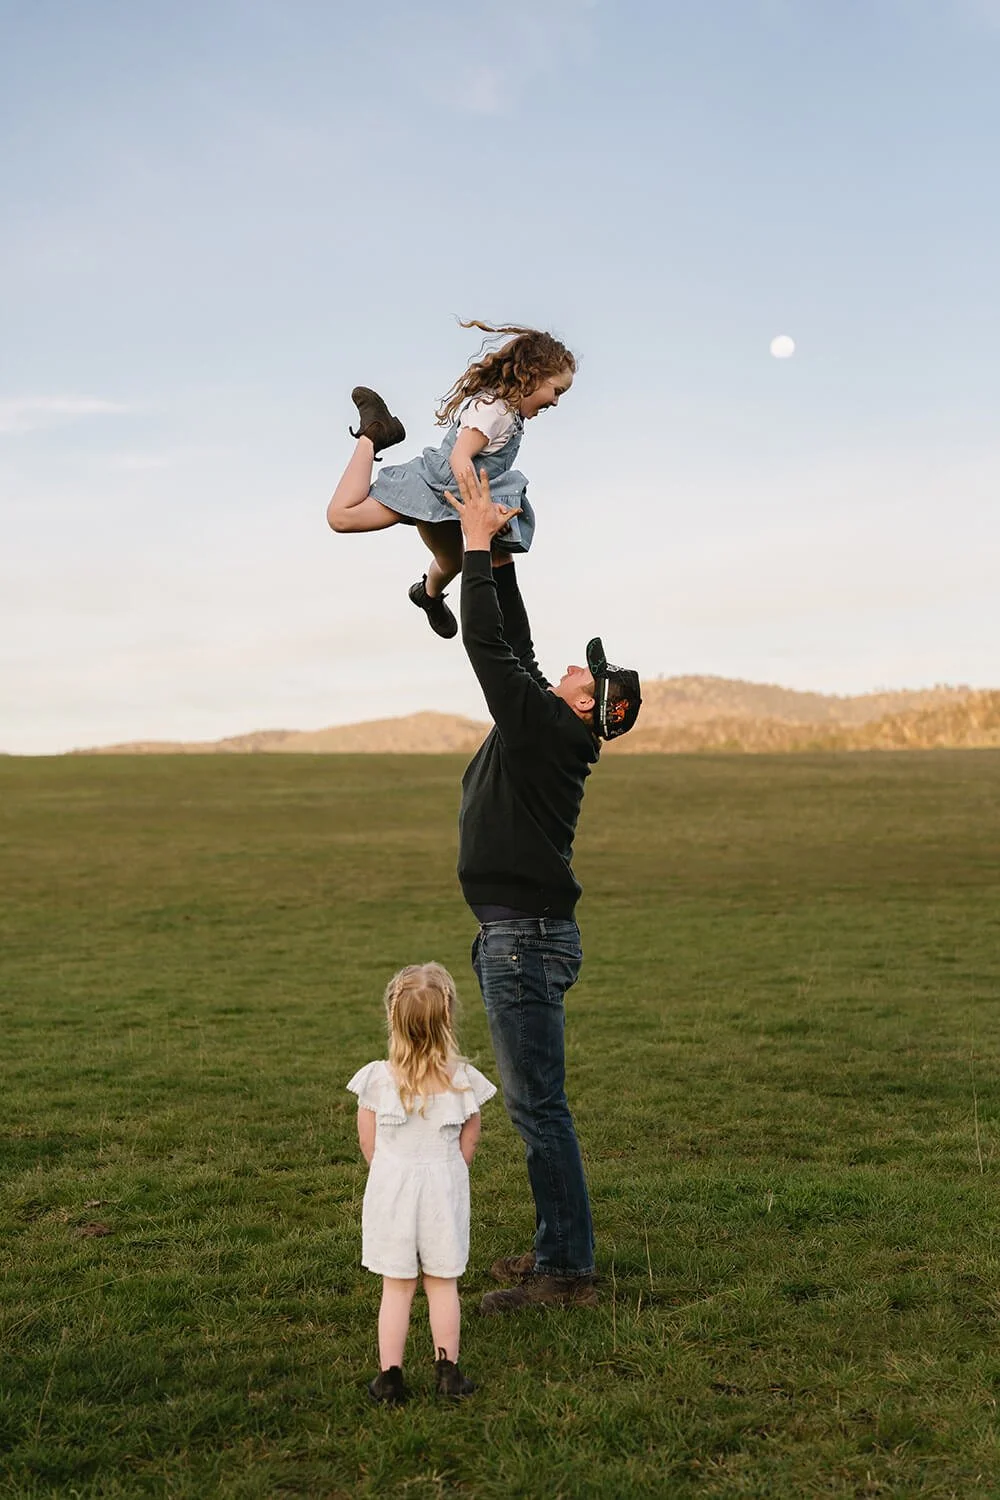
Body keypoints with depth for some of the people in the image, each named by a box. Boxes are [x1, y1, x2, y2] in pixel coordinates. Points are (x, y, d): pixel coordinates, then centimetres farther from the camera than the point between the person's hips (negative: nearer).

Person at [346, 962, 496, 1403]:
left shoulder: (376, 1079, -12)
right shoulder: (463, 1080, -10)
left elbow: (367, 1142, -1)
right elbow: (469, 1142, 2)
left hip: (391, 1187, 0)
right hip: (444, 1189, 1)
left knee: (396, 1287, 9)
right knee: (443, 1283, 13)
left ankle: (389, 1375, 11)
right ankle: (448, 1370, 19)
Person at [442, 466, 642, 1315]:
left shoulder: (548, 729, -13)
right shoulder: (543, 726, 11)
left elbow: (488, 646, -15)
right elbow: (513, 644, 19)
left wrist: (477, 546, -7)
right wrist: (495, 550, 17)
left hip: (528, 938, -10)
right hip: (521, 934, 10)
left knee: (537, 1104, -6)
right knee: (536, 1102, 15)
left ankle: (568, 1272, 0)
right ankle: (559, 1247, 24)